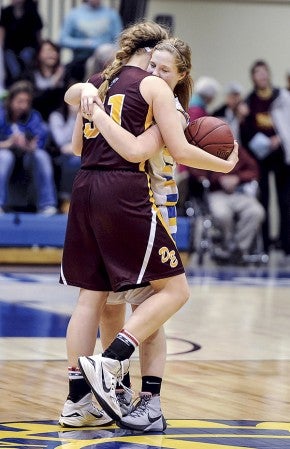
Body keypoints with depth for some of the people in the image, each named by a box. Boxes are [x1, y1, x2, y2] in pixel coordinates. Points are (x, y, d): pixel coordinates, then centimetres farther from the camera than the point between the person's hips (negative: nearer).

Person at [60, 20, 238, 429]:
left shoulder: (94, 85, 16)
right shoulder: (154, 87, 1)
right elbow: (181, 151, -4)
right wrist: (225, 165, 10)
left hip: (85, 190, 7)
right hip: (125, 192, -7)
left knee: (92, 295, 11)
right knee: (174, 288, 0)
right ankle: (109, 363, -14)